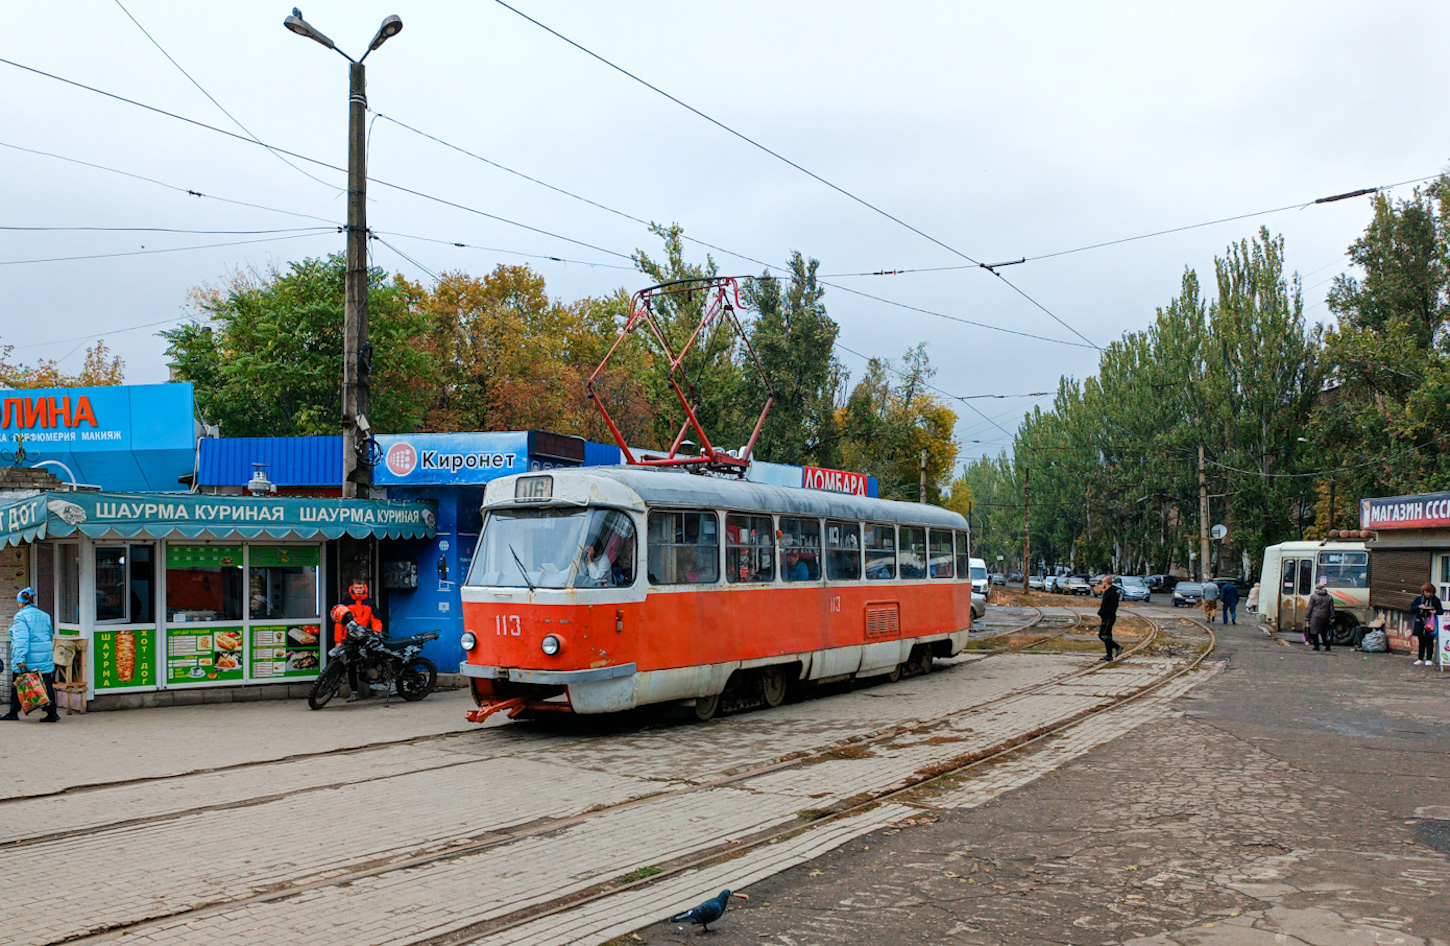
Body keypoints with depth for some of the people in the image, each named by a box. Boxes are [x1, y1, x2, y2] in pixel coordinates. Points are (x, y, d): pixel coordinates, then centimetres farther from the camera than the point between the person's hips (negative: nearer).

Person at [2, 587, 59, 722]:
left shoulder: (20, 616, -9)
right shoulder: (44, 616, 11)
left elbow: (21, 639, -17)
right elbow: (50, 636, 20)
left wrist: (20, 659, -20)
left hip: (27, 659, -5)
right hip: (45, 656, 5)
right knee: (46, 684, 4)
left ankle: (13, 712, 21)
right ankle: (51, 713, 0)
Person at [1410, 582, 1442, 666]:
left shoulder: (1436, 599, 1)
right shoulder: (1418, 598, 6)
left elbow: (1441, 611, 3)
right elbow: (1412, 609, 6)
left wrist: (1436, 611, -18)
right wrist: (1419, 607, -12)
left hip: (1430, 623, -2)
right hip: (1420, 623, 2)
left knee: (1429, 642, -1)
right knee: (1421, 642, 9)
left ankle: (1429, 659, 6)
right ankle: (1420, 659, 15)